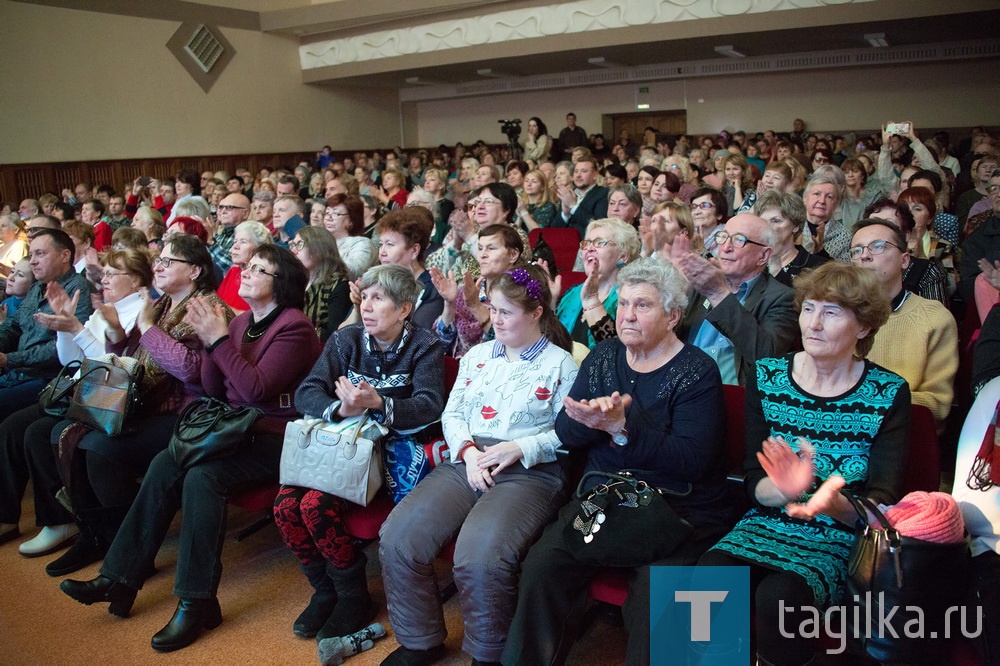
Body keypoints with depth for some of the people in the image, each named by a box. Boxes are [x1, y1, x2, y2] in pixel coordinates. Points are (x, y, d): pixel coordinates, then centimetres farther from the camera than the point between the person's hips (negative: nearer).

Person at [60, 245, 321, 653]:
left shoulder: (294, 327, -11)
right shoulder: (241, 322, 13)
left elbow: (256, 389, -21)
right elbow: (213, 390, 11)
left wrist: (218, 339, -17)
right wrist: (209, 338, -2)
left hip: (276, 439, -7)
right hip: (235, 430, 8)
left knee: (202, 475, -28)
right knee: (165, 465, -13)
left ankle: (197, 602, -17)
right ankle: (120, 578, -5)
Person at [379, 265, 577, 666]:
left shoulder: (560, 364, 5)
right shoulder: (477, 354, 20)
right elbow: (452, 413, 15)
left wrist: (520, 447, -13)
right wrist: (469, 451, -4)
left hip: (529, 473, -5)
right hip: (466, 463, 5)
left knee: (479, 558, -32)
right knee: (397, 540, -17)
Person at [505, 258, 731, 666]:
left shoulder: (696, 372, -5)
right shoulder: (602, 358, 11)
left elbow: (692, 460, -17)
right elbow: (565, 433, 5)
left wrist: (621, 427, -25)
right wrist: (593, 418, -17)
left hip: (678, 508, -3)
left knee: (654, 594, -29)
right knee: (541, 567, -19)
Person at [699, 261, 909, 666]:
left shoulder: (889, 393, -4)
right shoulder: (766, 377, 1)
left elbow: (881, 504, -6)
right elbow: (754, 485, -1)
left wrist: (836, 504, -29)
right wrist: (784, 489, -24)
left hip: (841, 537, -2)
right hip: (768, 524, 2)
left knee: (778, 596, -31)